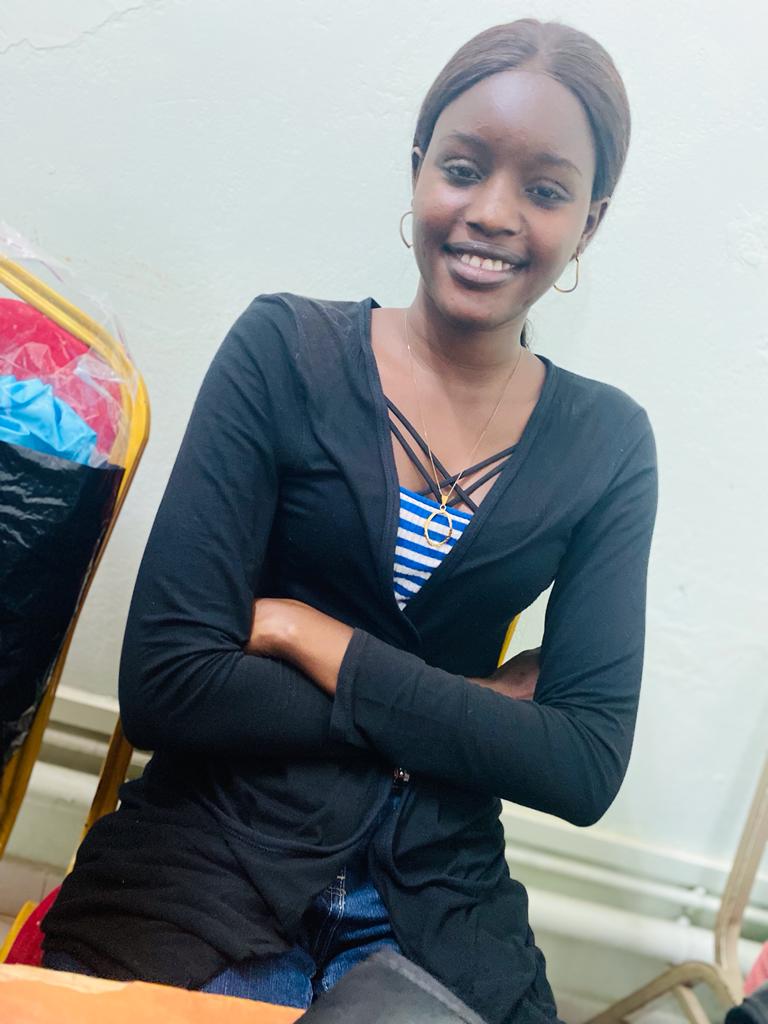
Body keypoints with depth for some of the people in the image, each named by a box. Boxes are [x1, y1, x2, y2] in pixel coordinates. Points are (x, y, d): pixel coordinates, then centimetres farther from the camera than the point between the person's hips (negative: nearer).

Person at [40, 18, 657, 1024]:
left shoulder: (609, 442, -1)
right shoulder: (285, 349, -7)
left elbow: (588, 770, -7)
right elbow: (163, 685, -13)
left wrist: (304, 632, -12)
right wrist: (461, 713, -11)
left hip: (439, 912, 3)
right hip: (206, 872, -2)